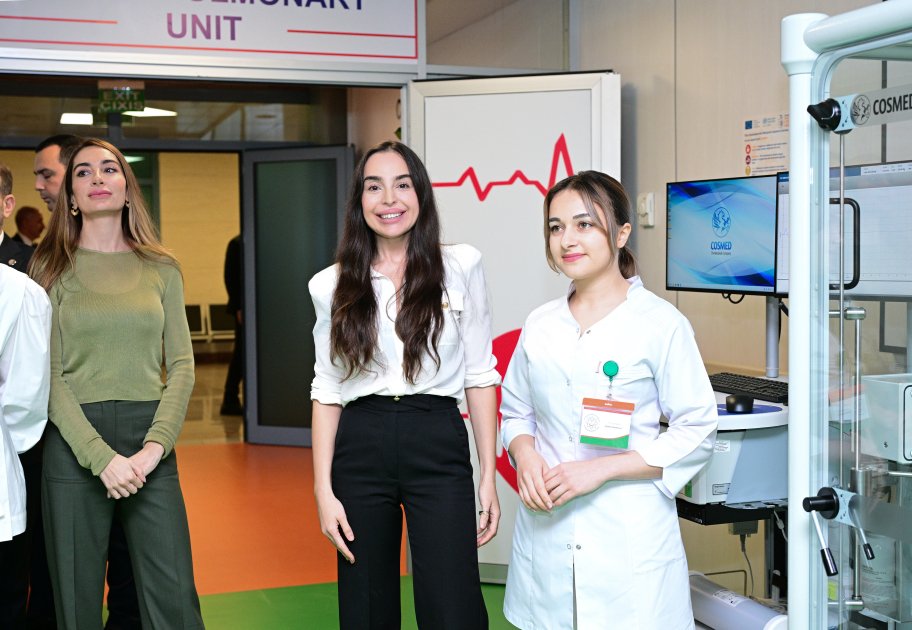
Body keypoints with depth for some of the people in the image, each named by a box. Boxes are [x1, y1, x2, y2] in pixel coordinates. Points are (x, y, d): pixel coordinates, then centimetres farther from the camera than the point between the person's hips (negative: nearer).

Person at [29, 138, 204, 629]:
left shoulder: (161, 269, 9)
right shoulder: (52, 267, 3)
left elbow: (181, 363, 4)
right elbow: (49, 375, -3)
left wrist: (155, 446, -10)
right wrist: (101, 456, -14)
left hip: (150, 440, 1)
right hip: (74, 444, -1)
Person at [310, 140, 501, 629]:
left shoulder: (460, 267, 1)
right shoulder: (332, 286, 4)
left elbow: (480, 375, 3)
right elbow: (326, 390, 6)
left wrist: (488, 476, -1)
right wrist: (323, 488, -1)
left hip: (438, 446, -2)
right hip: (360, 448, 2)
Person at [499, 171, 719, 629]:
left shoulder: (660, 324, -6)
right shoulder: (540, 326, 9)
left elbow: (696, 432, -6)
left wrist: (600, 470, -14)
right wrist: (526, 456, -5)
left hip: (627, 536, -4)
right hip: (546, 530, 4)